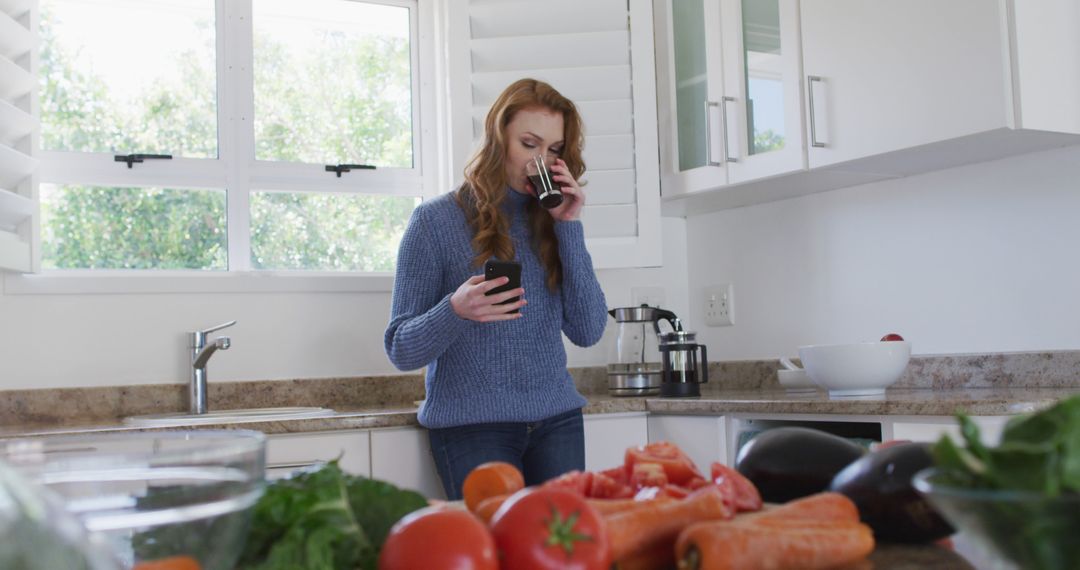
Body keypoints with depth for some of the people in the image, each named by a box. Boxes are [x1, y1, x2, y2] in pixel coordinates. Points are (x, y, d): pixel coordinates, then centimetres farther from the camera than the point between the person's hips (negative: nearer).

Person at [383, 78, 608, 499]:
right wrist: (456, 311, -26)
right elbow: (401, 350, -5)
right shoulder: (436, 220, -4)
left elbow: (588, 331, 0)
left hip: (557, 419, 4)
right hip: (472, 426, -4)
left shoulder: (550, 220, 9)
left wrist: (569, 227, -6)